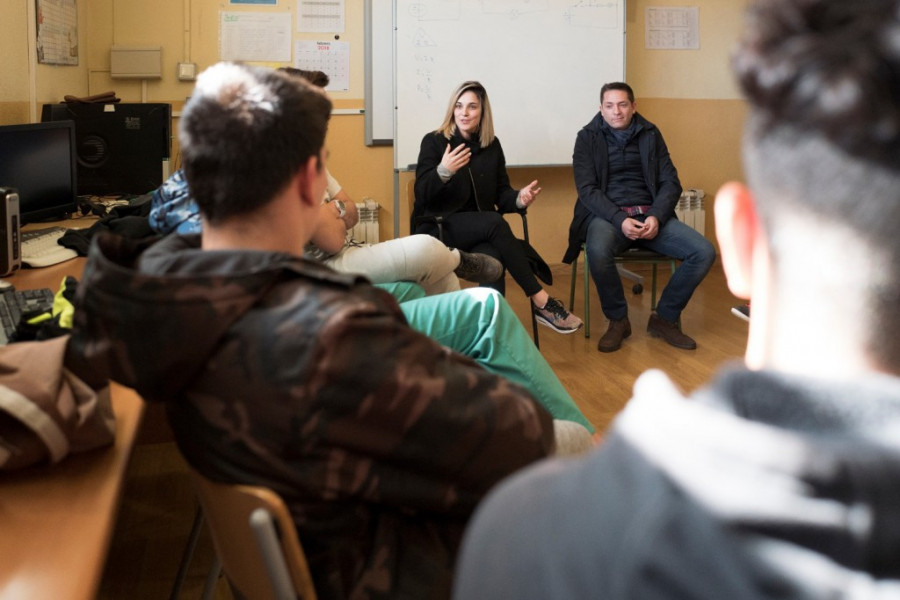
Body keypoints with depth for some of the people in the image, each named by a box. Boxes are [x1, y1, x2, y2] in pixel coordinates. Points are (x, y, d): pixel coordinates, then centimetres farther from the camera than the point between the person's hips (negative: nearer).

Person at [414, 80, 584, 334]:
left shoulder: (492, 145, 9)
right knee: (495, 223, -33)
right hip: (439, 228, -3)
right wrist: (443, 171, -30)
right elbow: (421, 194, -11)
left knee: (493, 260, -34)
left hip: (481, 230, 4)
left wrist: (519, 199, -13)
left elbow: (501, 194, 10)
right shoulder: (434, 142, -3)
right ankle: (541, 302, -31)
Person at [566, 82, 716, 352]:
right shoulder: (588, 137, 4)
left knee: (704, 252, -19)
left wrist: (656, 217, -13)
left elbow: (671, 183, 7)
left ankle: (665, 318, 2)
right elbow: (587, 189, -5)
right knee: (598, 251, -38)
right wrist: (620, 220, -21)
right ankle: (617, 320, -12)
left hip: (650, 214, 3)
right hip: (608, 215, -3)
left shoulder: (650, 134, 11)